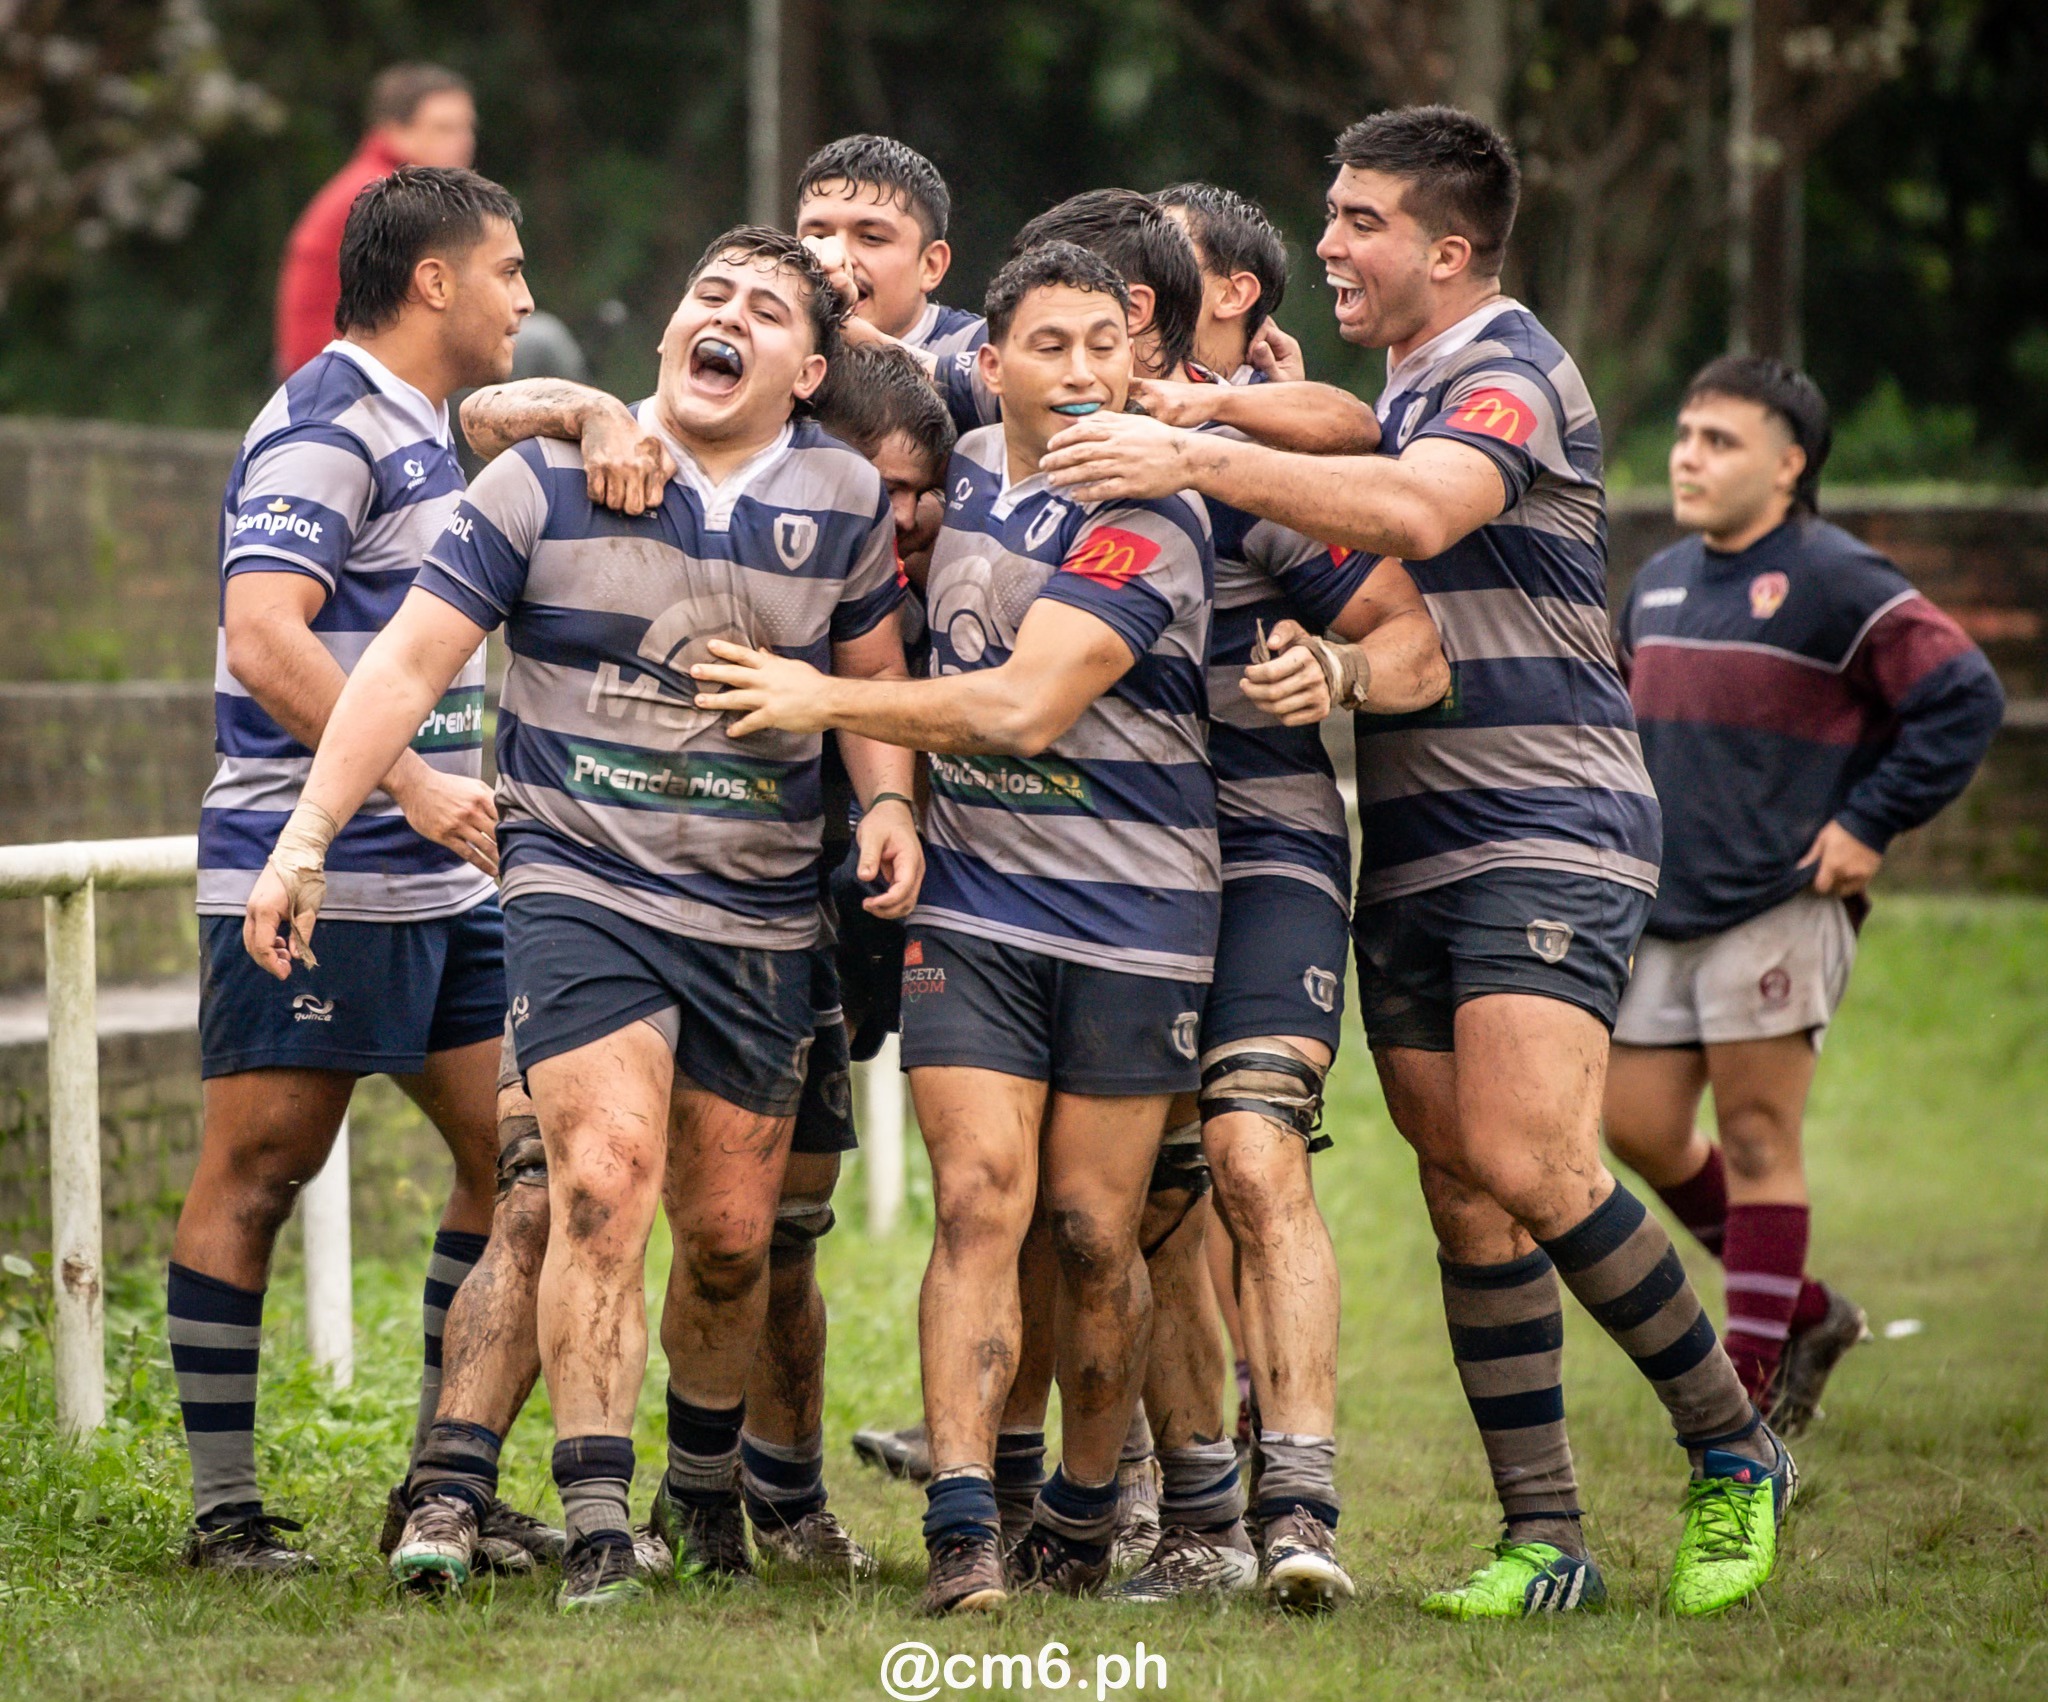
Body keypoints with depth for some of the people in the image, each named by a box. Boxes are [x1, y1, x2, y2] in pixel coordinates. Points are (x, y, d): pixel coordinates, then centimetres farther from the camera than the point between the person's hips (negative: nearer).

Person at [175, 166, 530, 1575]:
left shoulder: (425, 431, 18)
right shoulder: (326, 430, -12)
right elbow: (264, 638, -24)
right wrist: (412, 785, -27)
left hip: (440, 880, 10)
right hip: (309, 873, -10)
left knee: (517, 1153, 7)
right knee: (257, 1171, -3)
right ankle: (224, 1507, 2)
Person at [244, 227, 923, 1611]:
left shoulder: (846, 502, 5)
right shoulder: (551, 481, -4)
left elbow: (874, 676, 19)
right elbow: (409, 659, -3)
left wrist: (889, 802, 0)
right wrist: (306, 839, -8)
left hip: (762, 913, 3)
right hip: (579, 885, -3)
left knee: (731, 1236, 7)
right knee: (606, 1186, -20)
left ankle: (705, 1484, 33)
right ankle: (598, 1531, -19)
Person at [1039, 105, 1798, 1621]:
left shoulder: (1512, 374, -10)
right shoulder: (1399, 397, 20)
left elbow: (1418, 513, -30)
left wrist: (1197, 459, -33)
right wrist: (1339, 662, 1)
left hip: (1550, 829, -9)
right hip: (1411, 852, 9)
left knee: (1530, 1166, -20)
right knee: (1467, 1199, 2)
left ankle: (1735, 1454, -3)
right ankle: (1543, 1540, 5)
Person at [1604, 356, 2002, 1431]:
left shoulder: (1832, 583, -10)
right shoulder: (1659, 584, 13)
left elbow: (1963, 698, -13)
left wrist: (1871, 824, -14)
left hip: (1778, 909, -8)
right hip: (1663, 911, 8)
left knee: (1756, 1140, -5)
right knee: (1637, 1127, 6)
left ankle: (1753, 1385, 2)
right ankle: (1804, 1310, 23)